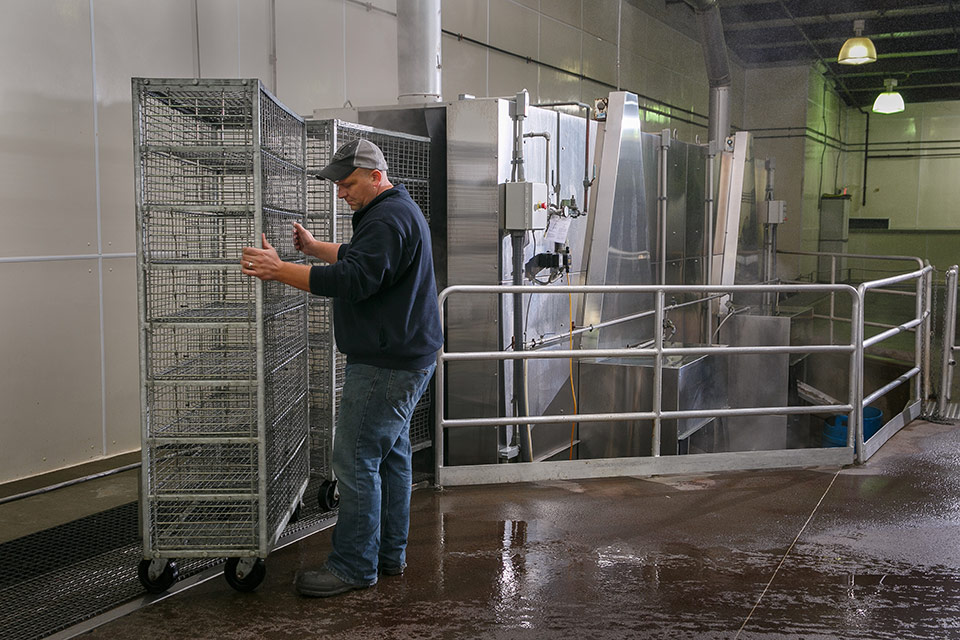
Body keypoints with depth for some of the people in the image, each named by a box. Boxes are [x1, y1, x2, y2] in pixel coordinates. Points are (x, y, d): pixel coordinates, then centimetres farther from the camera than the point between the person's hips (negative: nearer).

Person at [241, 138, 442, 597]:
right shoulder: (396, 210, 18)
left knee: (356, 460, -6)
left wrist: (279, 270, -25)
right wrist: (314, 247, 25)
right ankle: (390, 554, 24)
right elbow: (358, 258, 33)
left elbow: (353, 280, -27)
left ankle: (354, 565, 2)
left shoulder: (388, 220, -17)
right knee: (391, 455, 15)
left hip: (385, 365, -11)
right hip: (404, 357, 11)